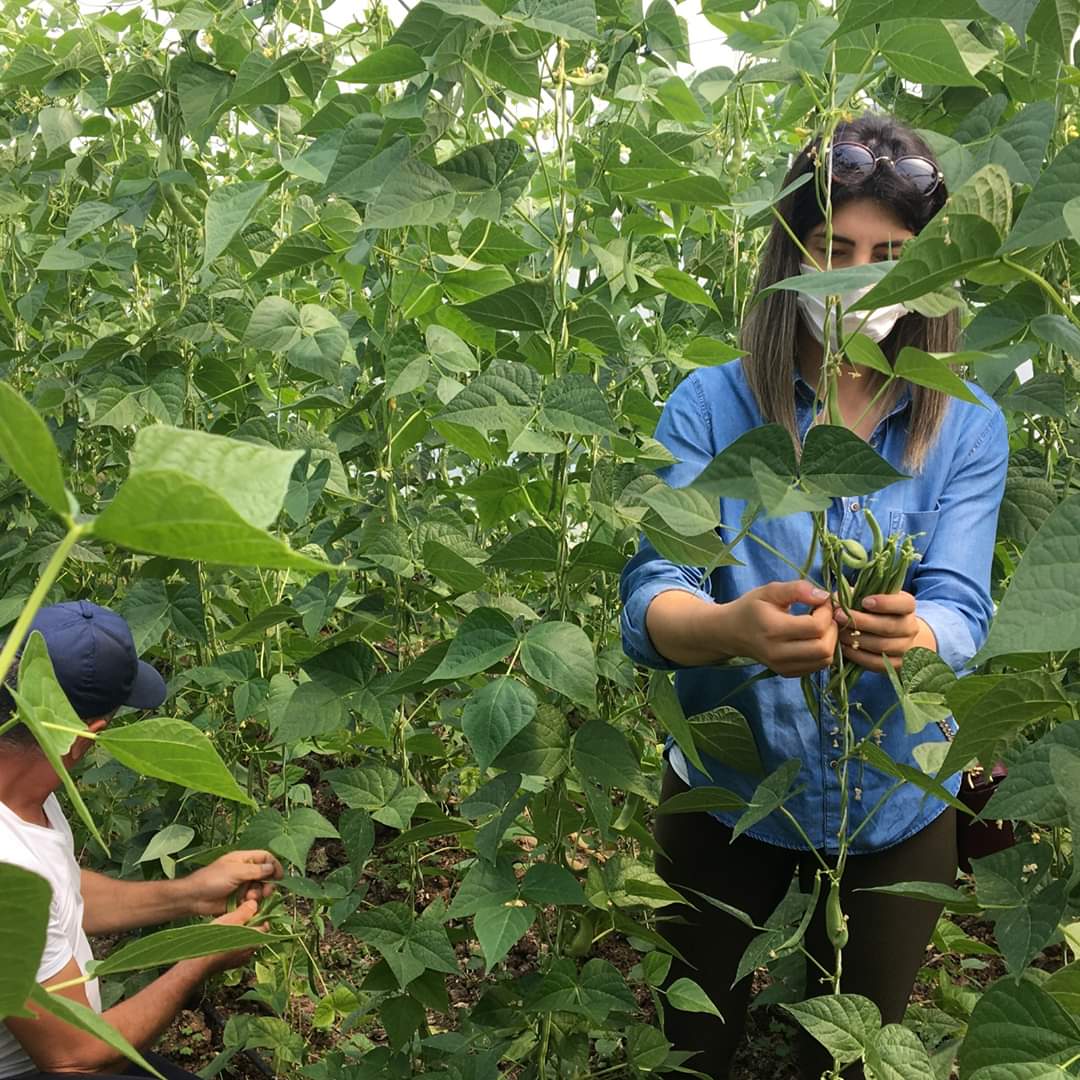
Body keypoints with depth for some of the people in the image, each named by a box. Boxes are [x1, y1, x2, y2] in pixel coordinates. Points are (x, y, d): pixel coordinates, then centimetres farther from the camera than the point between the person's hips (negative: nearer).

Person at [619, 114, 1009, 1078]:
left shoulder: (968, 429, -8)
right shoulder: (710, 405, -12)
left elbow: (960, 612, -18)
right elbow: (649, 601, -20)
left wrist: (907, 636, -42)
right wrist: (734, 627, -43)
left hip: (894, 807, 1)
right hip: (727, 790, -1)